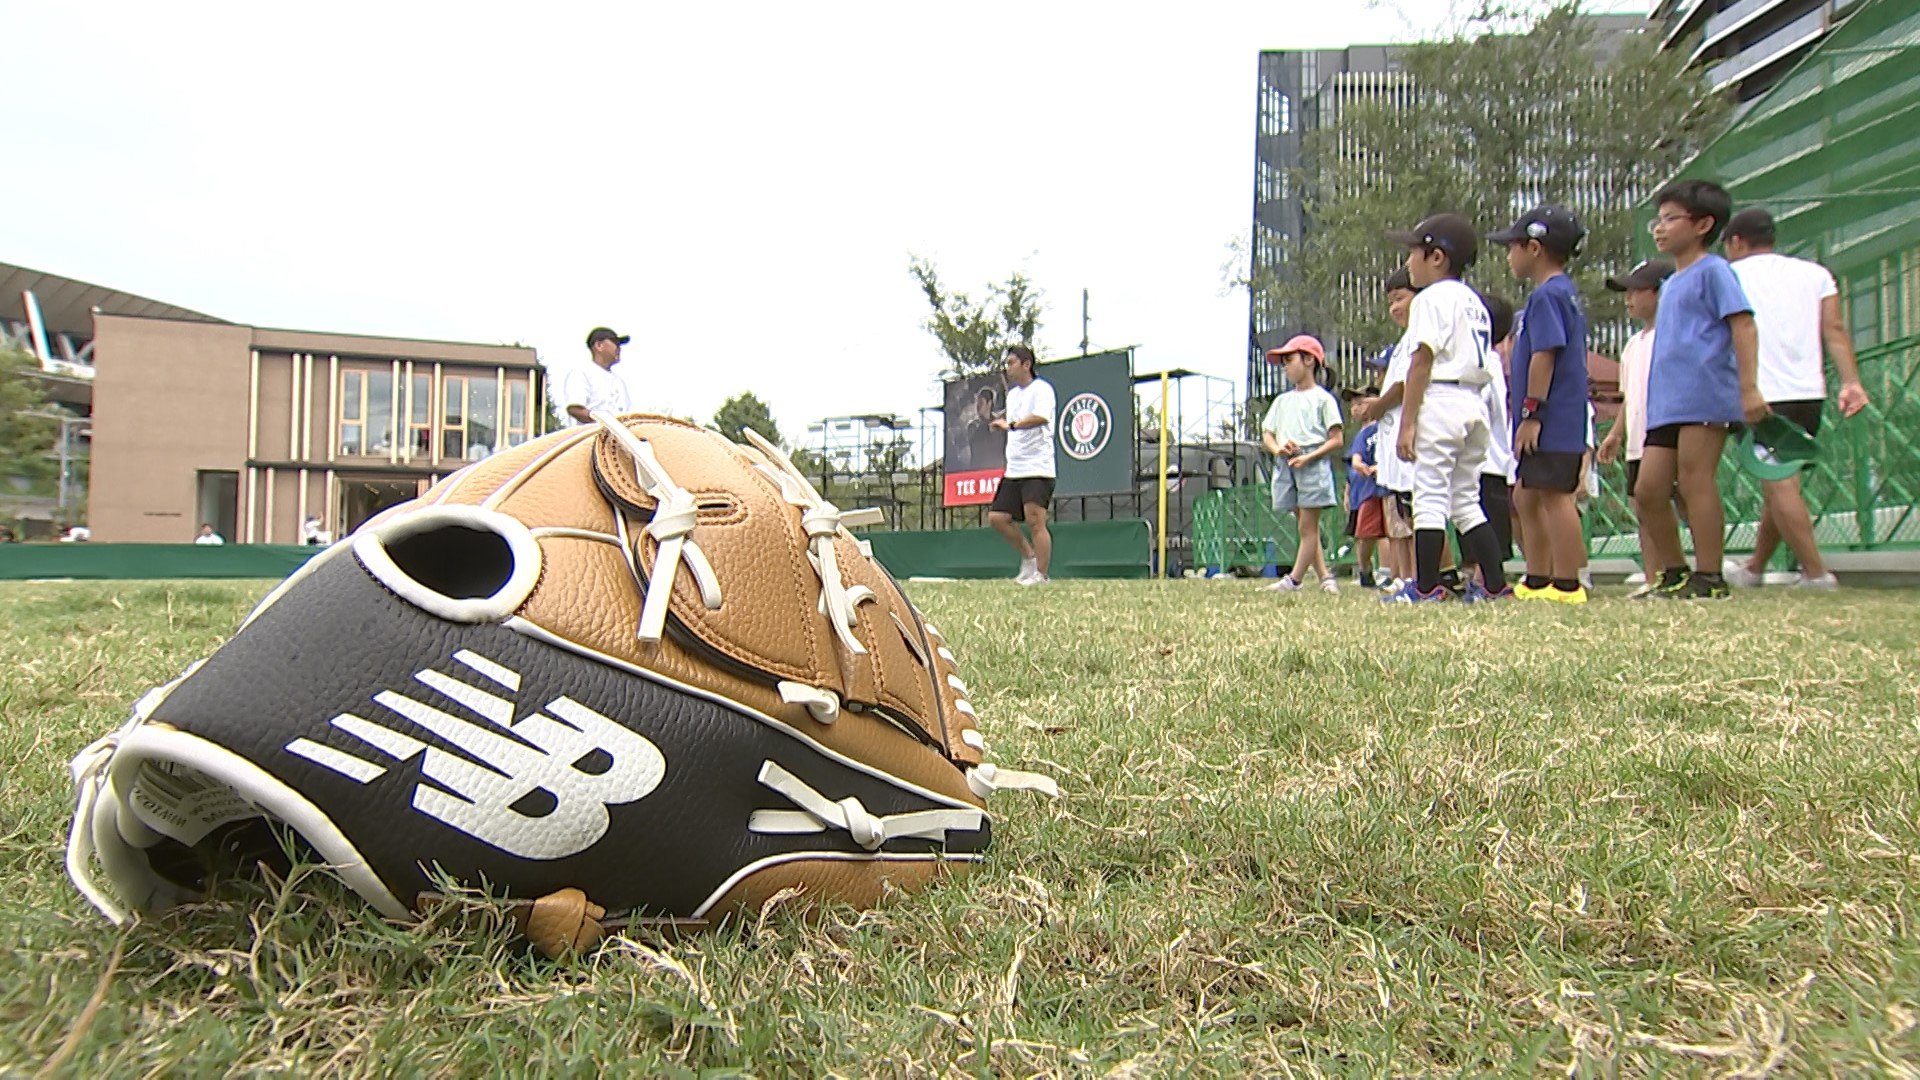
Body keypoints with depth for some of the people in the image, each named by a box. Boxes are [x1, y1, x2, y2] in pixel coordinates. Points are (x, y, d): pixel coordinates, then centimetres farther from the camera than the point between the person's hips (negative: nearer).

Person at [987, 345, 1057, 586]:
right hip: (1014, 469, 9)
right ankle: (1029, 556, 18)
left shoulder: (1041, 388, -6)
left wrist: (1011, 425, -32)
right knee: (997, 518, 3)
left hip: (1037, 469, -8)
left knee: (1035, 522, -11)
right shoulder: (1012, 394, 20)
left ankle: (1041, 575, -5)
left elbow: (1041, 417, -24)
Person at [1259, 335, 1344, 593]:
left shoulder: (1322, 398, 3)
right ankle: (1324, 577, 8)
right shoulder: (1282, 401, 20)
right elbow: (1267, 435, 16)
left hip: (1313, 464, -6)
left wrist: (1308, 457, -16)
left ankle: (1294, 579, -11)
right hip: (1285, 465, 6)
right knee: (1307, 526, 5)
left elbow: (1336, 440, -3)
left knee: (1307, 526, -7)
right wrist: (1277, 448, -7)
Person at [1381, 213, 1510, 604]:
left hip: (1440, 400, -9)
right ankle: (1496, 583, 11)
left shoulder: (1431, 298, -5)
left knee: (1430, 496, -7)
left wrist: (1407, 423, -14)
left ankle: (1426, 586, -7)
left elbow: (1422, 363, -12)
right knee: (1465, 499, 13)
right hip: (1475, 403, 9)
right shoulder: (1474, 301, 21)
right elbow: (1483, 363, 17)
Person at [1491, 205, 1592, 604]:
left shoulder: (1546, 295, -12)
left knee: (1554, 495, -9)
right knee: (1527, 497, 15)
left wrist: (1531, 412, -20)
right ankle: (1537, 581, 21)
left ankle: (1566, 585, -6)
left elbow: (1545, 355, -20)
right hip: (1559, 422, 11)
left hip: (1551, 421, -11)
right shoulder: (1566, 293, 20)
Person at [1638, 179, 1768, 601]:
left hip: (1705, 396, -8)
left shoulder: (1713, 271, -1)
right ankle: (1674, 573, 15)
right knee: (1648, 490, 5)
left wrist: (1749, 387, -19)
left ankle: (1709, 578, -4)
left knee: (1695, 482, -10)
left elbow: (1743, 327, -10)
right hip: (1665, 404, 9)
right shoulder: (1670, 284, 24)